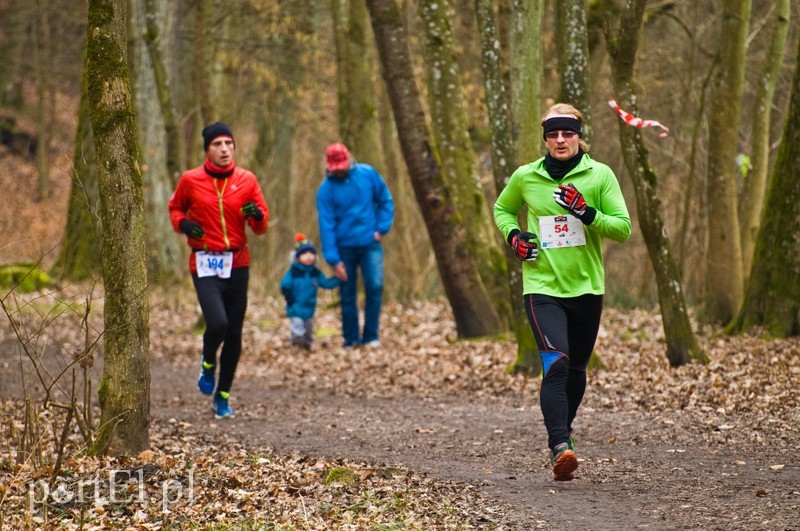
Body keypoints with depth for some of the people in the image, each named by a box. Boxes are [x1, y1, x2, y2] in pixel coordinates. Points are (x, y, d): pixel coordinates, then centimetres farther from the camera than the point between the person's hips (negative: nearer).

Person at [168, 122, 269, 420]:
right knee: (218, 323, -21)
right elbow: (175, 208, 16)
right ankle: (208, 364, 12)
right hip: (205, 264, -3)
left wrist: (257, 216, -15)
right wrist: (182, 224, -5)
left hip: (237, 264, 3)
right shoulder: (190, 180, -1)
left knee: (234, 334, 5)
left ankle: (222, 397, 19)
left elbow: (261, 227, 8)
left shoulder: (247, 180, 4)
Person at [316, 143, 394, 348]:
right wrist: (333, 259, -15)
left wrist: (382, 228, -3)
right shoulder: (326, 190, -8)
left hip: (370, 244, 0)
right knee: (347, 295, 5)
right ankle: (351, 339, 18)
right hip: (344, 247, 0)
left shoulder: (368, 174, -2)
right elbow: (326, 224, -10)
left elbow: (386, 201, 9)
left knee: (375, 286, -15)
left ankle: (371, 336, -5)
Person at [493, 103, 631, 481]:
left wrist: (588, 213, -20)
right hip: (542, 286, -2)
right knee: (556, 364, -21)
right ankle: (560, 447, -29)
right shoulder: (525, 177, 2)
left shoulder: (599, 175, -1)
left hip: (586, 287, 2)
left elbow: (623, 227, -4)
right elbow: (502, 209, 21)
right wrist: (512, 236, 2)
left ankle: (562, 433, 38)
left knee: (576, 370, 15)